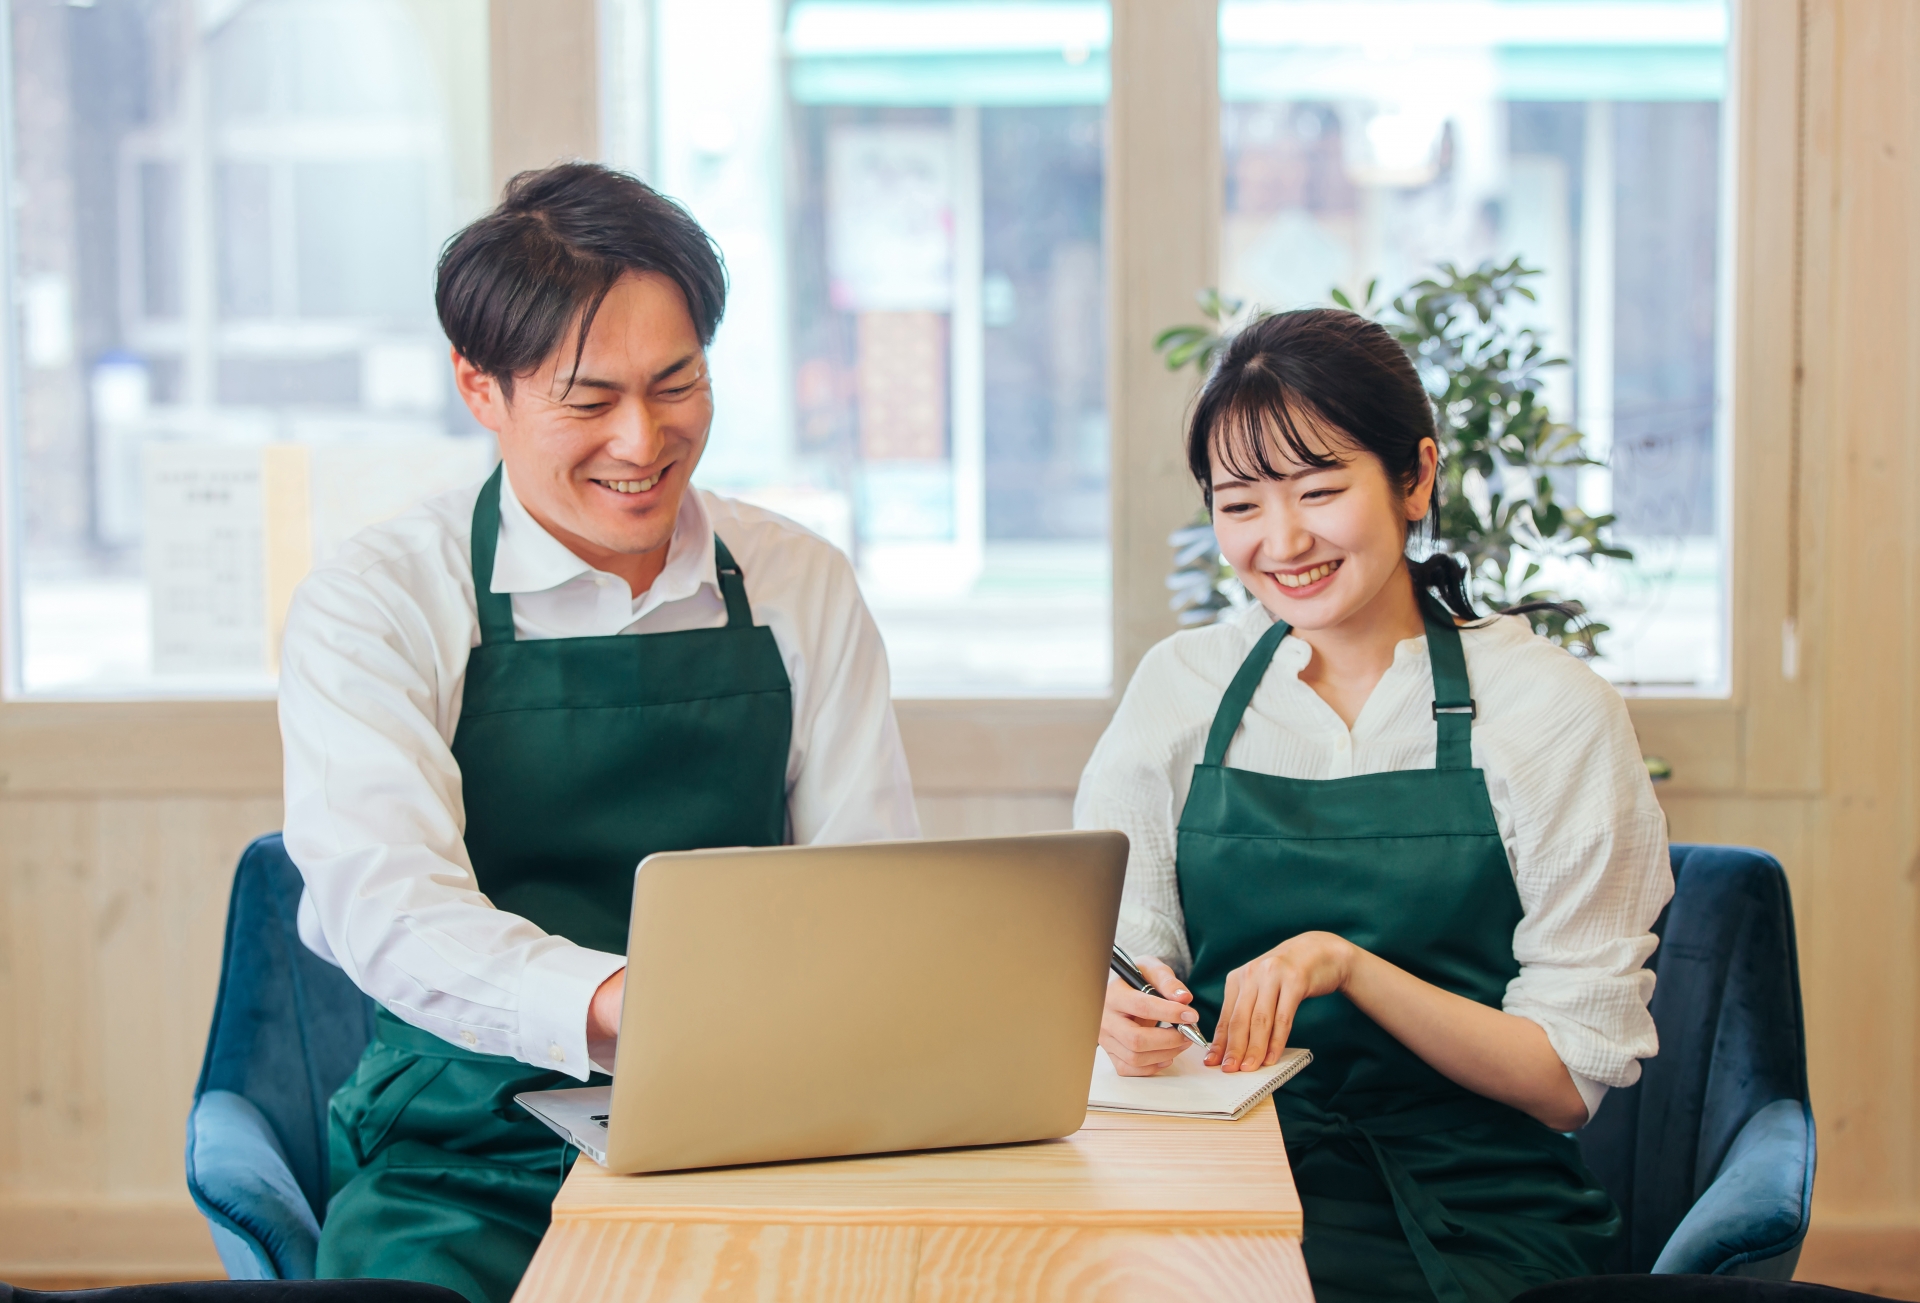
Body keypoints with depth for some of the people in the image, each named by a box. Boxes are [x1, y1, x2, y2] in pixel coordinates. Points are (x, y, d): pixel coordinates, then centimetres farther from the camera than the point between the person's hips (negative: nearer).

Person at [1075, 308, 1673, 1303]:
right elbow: (1110, 971, 4)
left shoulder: (1553, 711, 0)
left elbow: (1571, 1080, -3)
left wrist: (1346, 964, -17)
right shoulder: (1177, 689, 9)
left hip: (1469, 1218, -3)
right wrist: (1119, 1015, -20)